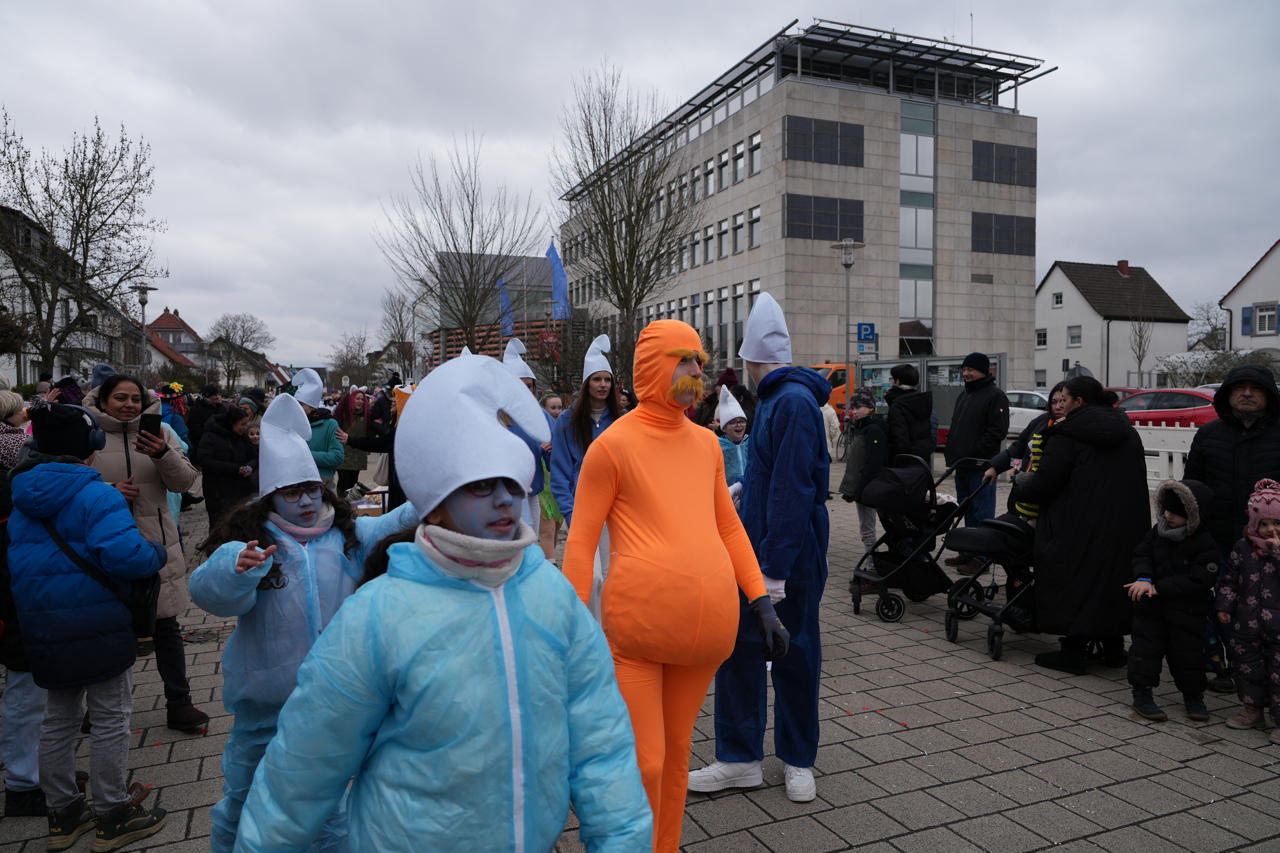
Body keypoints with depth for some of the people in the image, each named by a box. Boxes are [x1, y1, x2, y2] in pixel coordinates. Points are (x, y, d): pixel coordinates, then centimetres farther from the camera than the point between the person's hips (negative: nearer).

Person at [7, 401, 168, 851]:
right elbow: (124, 556, -30)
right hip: (99, 625, -7)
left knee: (59, 719, 21)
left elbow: (16, 561, 14)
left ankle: (63, 813, 34)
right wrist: (159, 552, -11)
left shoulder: (22, 498, 5)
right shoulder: (96, 495, -18)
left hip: (44, 628, 7)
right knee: (110, 720, 7)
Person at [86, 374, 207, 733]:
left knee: (166, 626, 8)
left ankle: (179, 704, 19)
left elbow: (184, 481, -2)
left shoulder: (159, 434, 4)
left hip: (158, 544, 2)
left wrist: (163, 455, -21)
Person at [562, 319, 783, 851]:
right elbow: (581, 542, -3)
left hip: (708, 623, 5)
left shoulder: (705, 443, 13)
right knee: (643, 763, 1)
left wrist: (762, 603, 10)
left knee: (676, 750, 18)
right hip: (638, 623, -5)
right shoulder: (613, 444, -3)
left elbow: (729, 527, 17)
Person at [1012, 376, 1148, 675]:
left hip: (1078, 529, -7)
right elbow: (1137, 485, 18)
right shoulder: (1127, 433, 12)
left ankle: (1073, 652, 5)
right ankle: (1113, 648, 25)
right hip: (1124, 527, 7)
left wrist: (1020, 481, 4)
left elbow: (1044, 483, -16)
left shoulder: (1067, 435, -12)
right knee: (1112, 580, 17)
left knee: (1073, 583, 2)